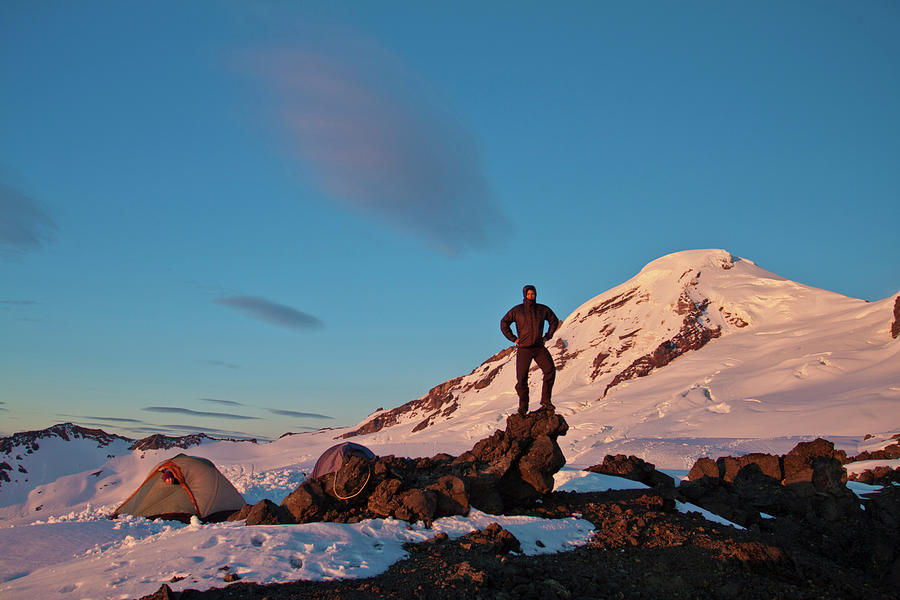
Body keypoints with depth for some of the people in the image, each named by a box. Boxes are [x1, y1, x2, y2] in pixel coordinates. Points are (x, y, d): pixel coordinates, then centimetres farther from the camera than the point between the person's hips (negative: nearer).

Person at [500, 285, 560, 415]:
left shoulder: (543, 309, 7)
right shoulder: (517, 310, 1)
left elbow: (554, 321, 23)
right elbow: (504, 323, 7)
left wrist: (547, 336, 13)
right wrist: (514, 339, 2)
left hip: (539, 347, 2)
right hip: (524, 349, -2)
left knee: (550, 370, -18)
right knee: (521, 379, -5)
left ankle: (545, 400, -7)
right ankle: (523, 406, 12)